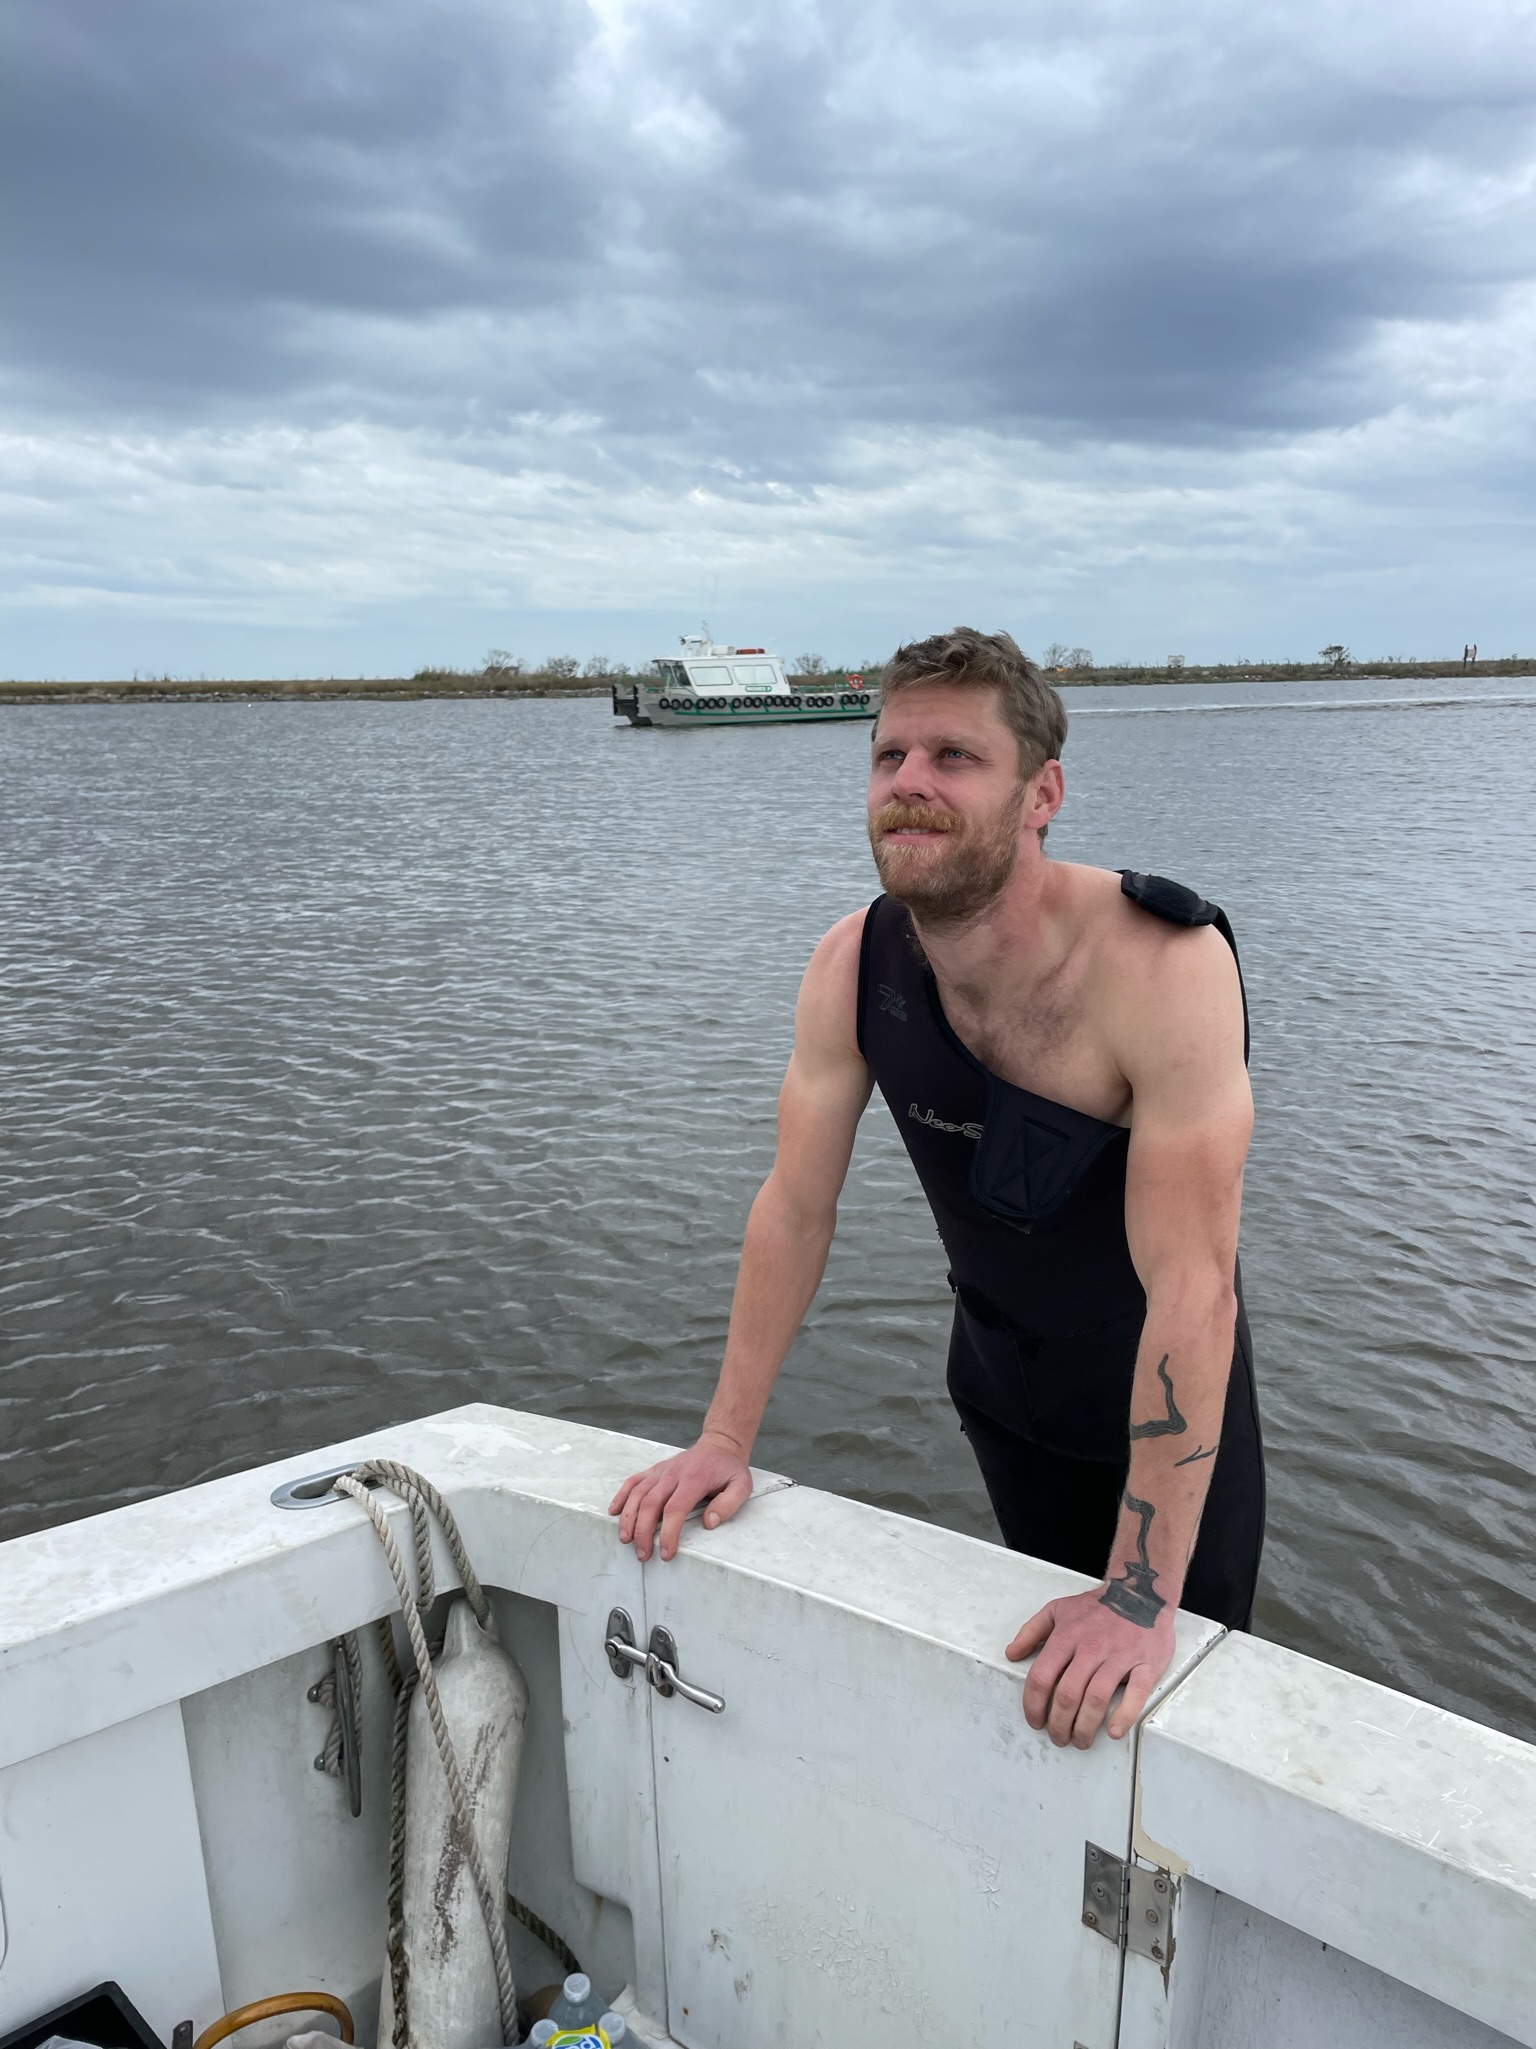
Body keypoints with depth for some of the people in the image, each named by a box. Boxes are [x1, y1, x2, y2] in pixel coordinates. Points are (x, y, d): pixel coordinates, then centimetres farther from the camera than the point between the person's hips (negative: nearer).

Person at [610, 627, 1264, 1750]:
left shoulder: (1164, 965, -34)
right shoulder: (852, 965, -19)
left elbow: (1192, 1283, -36)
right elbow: (796, 1208, -10)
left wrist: (1143, 1596, -36)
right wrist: (726, 1441, -10)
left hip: (1173, 1405, -3)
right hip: (999, 1390, 4)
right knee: (1046, 1670, 22)